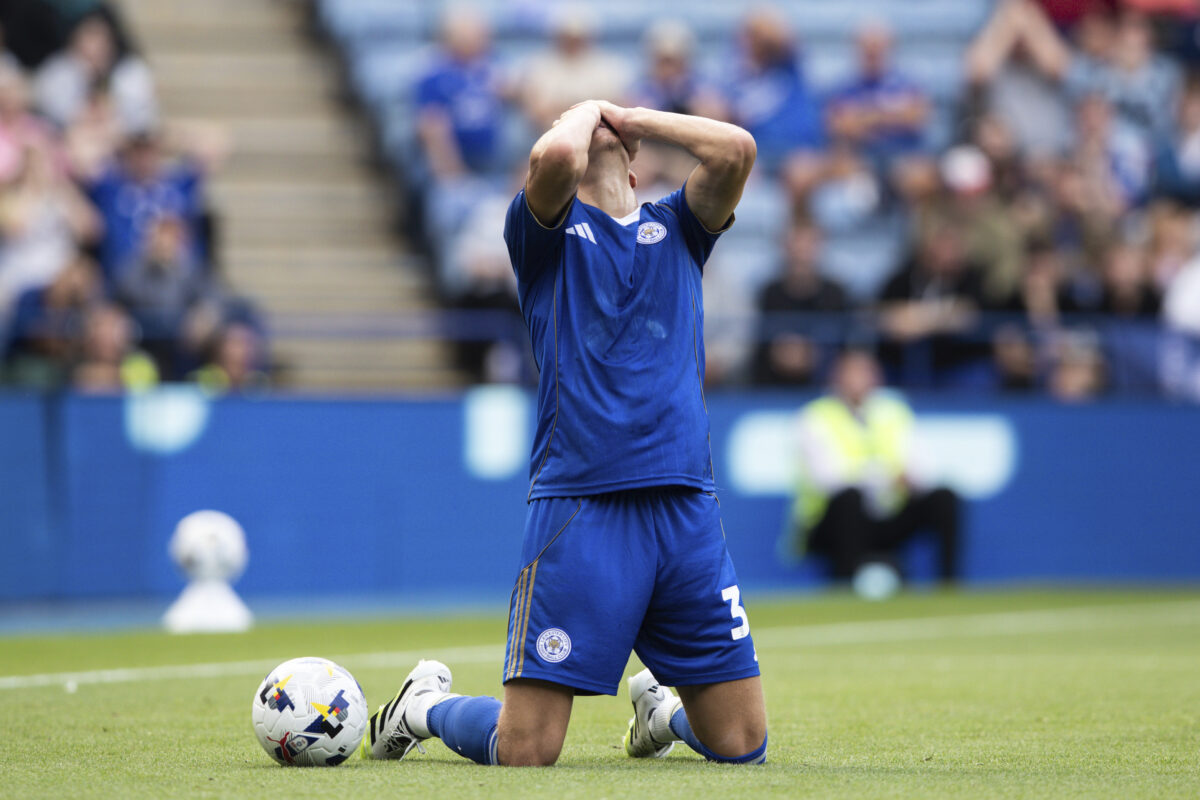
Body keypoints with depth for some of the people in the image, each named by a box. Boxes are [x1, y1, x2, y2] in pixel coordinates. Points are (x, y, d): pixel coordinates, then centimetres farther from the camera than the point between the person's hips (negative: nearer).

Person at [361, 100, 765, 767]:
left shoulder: (675, 228, 20)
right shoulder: (549, 230, 10)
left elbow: (737, 150, 2)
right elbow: (556, 157, -13)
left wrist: (634, 117, 13)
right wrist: (587, 110, 7)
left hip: (686, 505, 4)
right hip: (579, 506, -3)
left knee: (741, 746, 3)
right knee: (524, 750, -7)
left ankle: (659, 710, 36)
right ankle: (426, 706, 25)